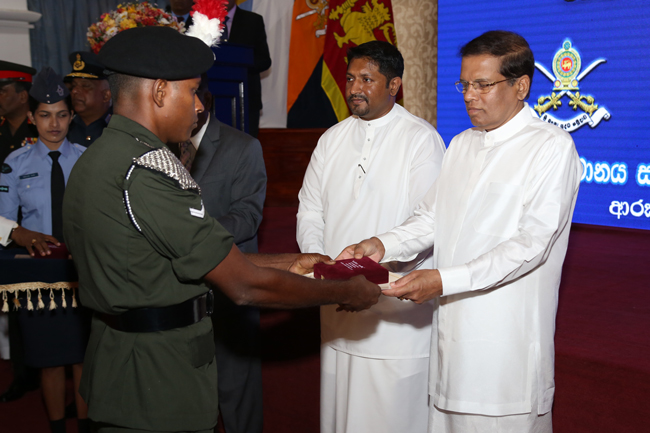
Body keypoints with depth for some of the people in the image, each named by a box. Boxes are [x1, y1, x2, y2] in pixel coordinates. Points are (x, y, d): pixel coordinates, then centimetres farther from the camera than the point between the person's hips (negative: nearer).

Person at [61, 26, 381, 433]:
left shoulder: (97, 159, 8)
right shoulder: (147, 172, -23)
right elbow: (246, 285, -21)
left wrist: (291, 262, 10)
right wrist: (345, 293, -9)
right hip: (158, 390, -9)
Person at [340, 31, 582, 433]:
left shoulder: (552, 147, -9)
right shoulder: (461, 144, 16)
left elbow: (531, 244, -17)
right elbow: (431, 217, 15)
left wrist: (443, 280, -24)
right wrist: (382, 245, -4)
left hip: (508, 336, -6)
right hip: (453, 326, 6)